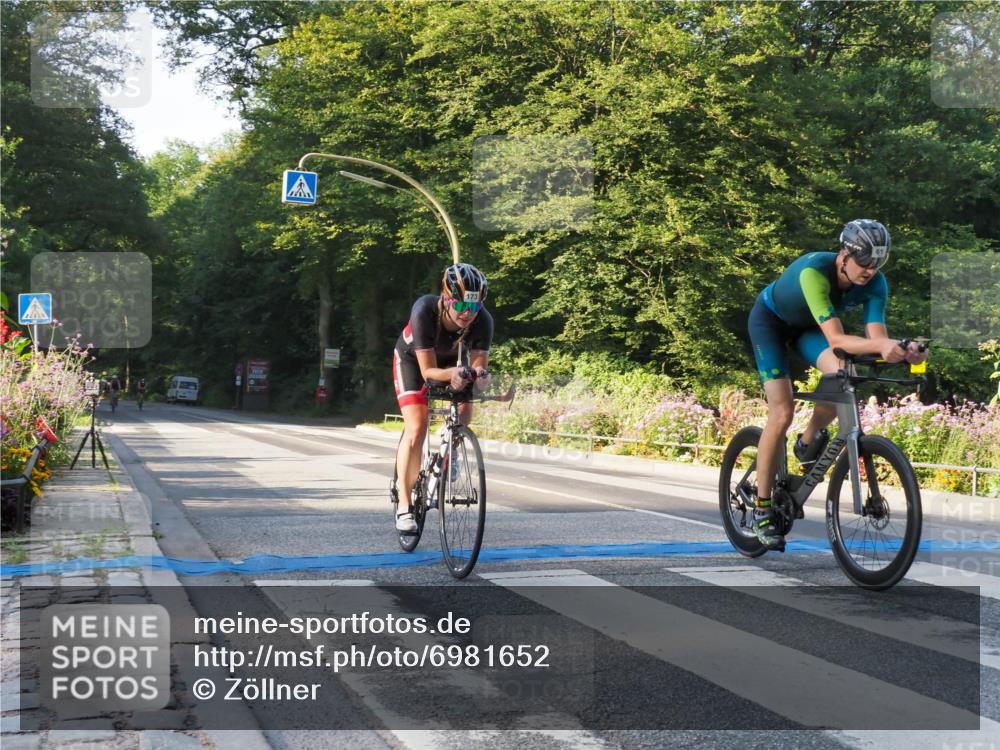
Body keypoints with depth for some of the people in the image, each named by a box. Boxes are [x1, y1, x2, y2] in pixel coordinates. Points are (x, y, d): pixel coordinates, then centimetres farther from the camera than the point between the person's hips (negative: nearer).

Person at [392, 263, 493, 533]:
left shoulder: (483, 320, -32)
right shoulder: (425, 311, -39)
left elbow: (479, 364, -25)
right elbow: (428, 371, -36)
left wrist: (479, 374, -48)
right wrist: (453, 373, -56)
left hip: (452, 360, 3)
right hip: (413, 359, -3)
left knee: (465, 412, -17)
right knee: (416, 429, -17)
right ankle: (404, 505, -11)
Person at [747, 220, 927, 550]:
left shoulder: (875, 283, -23)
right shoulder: (813, 271, -39)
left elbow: (875, 335, -30)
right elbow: (835, 339, -47)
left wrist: (902, 351, -51)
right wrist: (881, 344, -62)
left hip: (807, 326, 5)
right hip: (770, 320, -5)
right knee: (782, 413, -17)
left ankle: (807, 443, 2)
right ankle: (762, 508, -5)